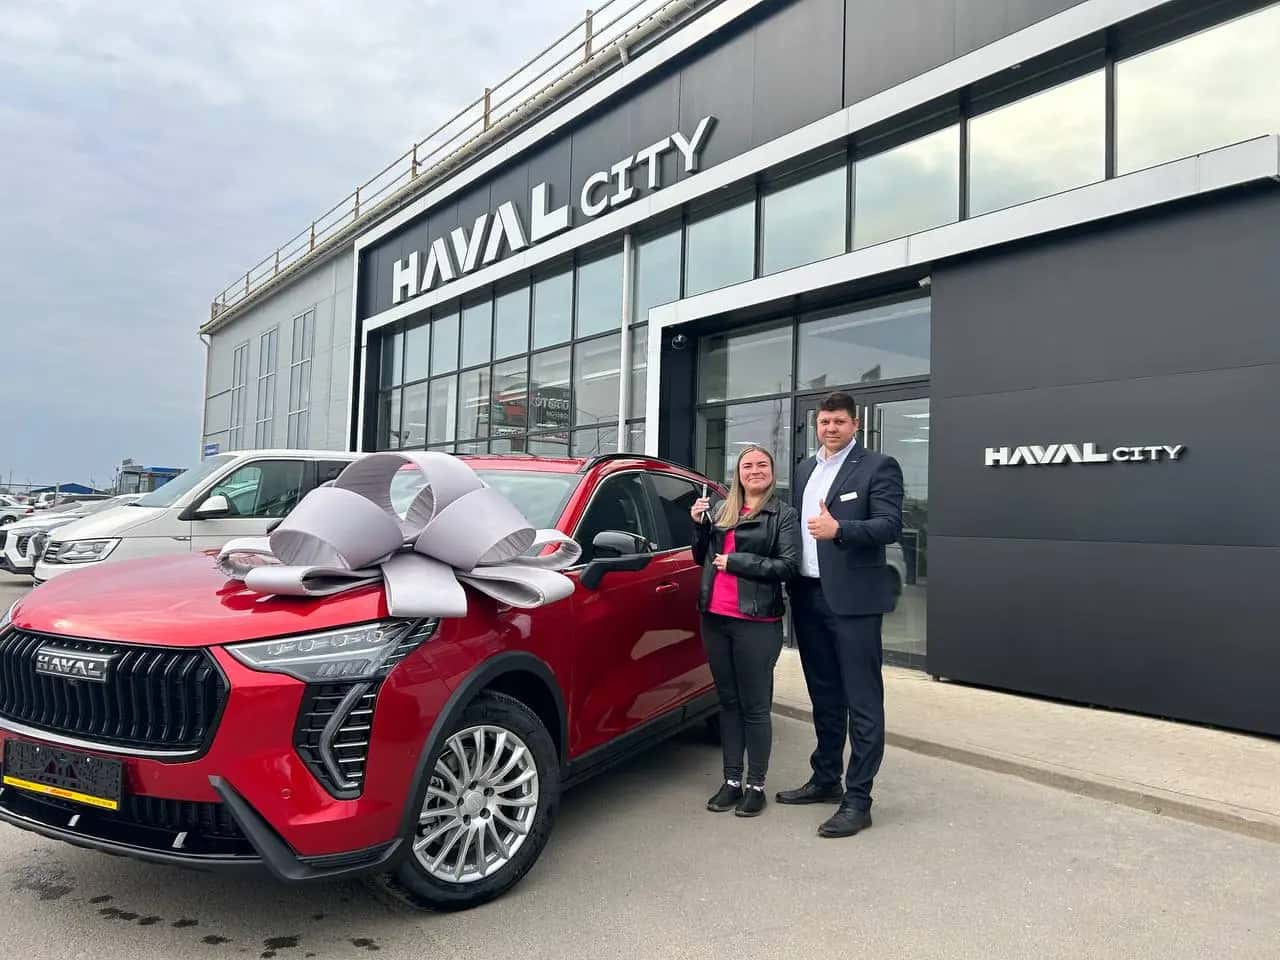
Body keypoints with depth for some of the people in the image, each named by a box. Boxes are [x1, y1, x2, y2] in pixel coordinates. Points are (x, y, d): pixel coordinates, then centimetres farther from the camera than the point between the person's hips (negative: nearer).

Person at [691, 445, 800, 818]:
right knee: (728, 702, 12)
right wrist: (698, 524, 4)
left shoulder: (784, 515, -1)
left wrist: (736, 561, -13)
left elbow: (789, 566, -11)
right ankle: (731, 781, 21)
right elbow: (702, 558, 20)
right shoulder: (721, 510, 14)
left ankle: (755, 786, 13)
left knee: (755, 706, 2)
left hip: (756, 622, -5)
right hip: (715, 618, 5)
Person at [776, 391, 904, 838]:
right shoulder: (804, 470, 16)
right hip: (808, 596, 7)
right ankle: (825, 779, 30)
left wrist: (839, 529, -28)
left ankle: (858, 799, 5)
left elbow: (890, 525, -15)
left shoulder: (878, 467, -5)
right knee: (824, 696, 17)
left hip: (852, 598, -7)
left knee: (862, 701, -1)